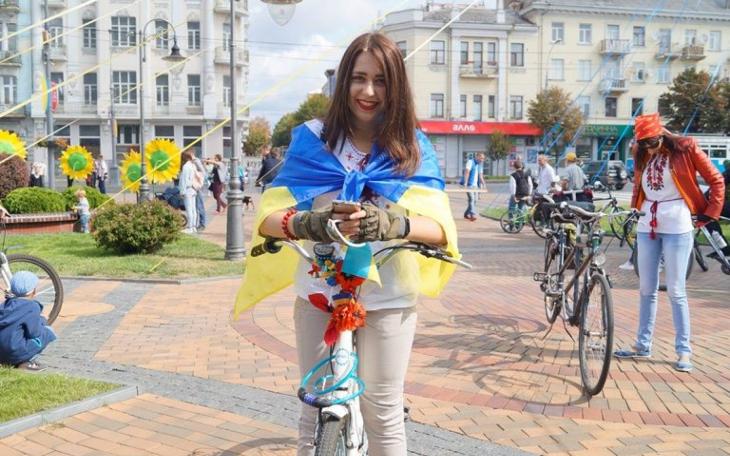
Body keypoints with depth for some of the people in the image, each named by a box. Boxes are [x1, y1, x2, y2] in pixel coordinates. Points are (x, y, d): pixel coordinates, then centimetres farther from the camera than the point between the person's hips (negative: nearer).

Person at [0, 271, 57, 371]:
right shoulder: (33, 306, -10)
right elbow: (34, 333, -11)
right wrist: (42, 322, 10)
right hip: (15, 351, -7)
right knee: (48, 332, 5)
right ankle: (27, 362, -4)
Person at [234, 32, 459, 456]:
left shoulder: (414, 148, -1)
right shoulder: (312, 140, -1)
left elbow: (441, 229, -11)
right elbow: (268, 217, -8)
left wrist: (394, 223, -32)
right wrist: (304, 223, -31)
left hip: (388, 299, 0)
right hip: (320, 294, 0)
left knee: (384, 416, 11)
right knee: (316, 413, 10)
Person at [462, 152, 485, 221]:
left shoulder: (480, 164, 17)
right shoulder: (470, 162, -7)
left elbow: (480, 175, 21)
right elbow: (467, 171, -17)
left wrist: (483, 183, 9)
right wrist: (465, 182, -26)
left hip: (475, 185, 8)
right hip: (469, 184, -8)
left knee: (474, 200, 8)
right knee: (471, 198, -19)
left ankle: (467, 214, 21)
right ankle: (473, 215, -28)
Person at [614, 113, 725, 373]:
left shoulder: (685, 148, -6)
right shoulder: (642, 156, 8)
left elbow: (716, 180, -2)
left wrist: (710, 214, -4)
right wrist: (635, 209, 12)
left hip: (676, 227, -5)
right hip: (646, 226, 5)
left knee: (675, 291, -3)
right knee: (646, 290, 9)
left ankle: (684, 350, 7)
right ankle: (643, 345, 17)